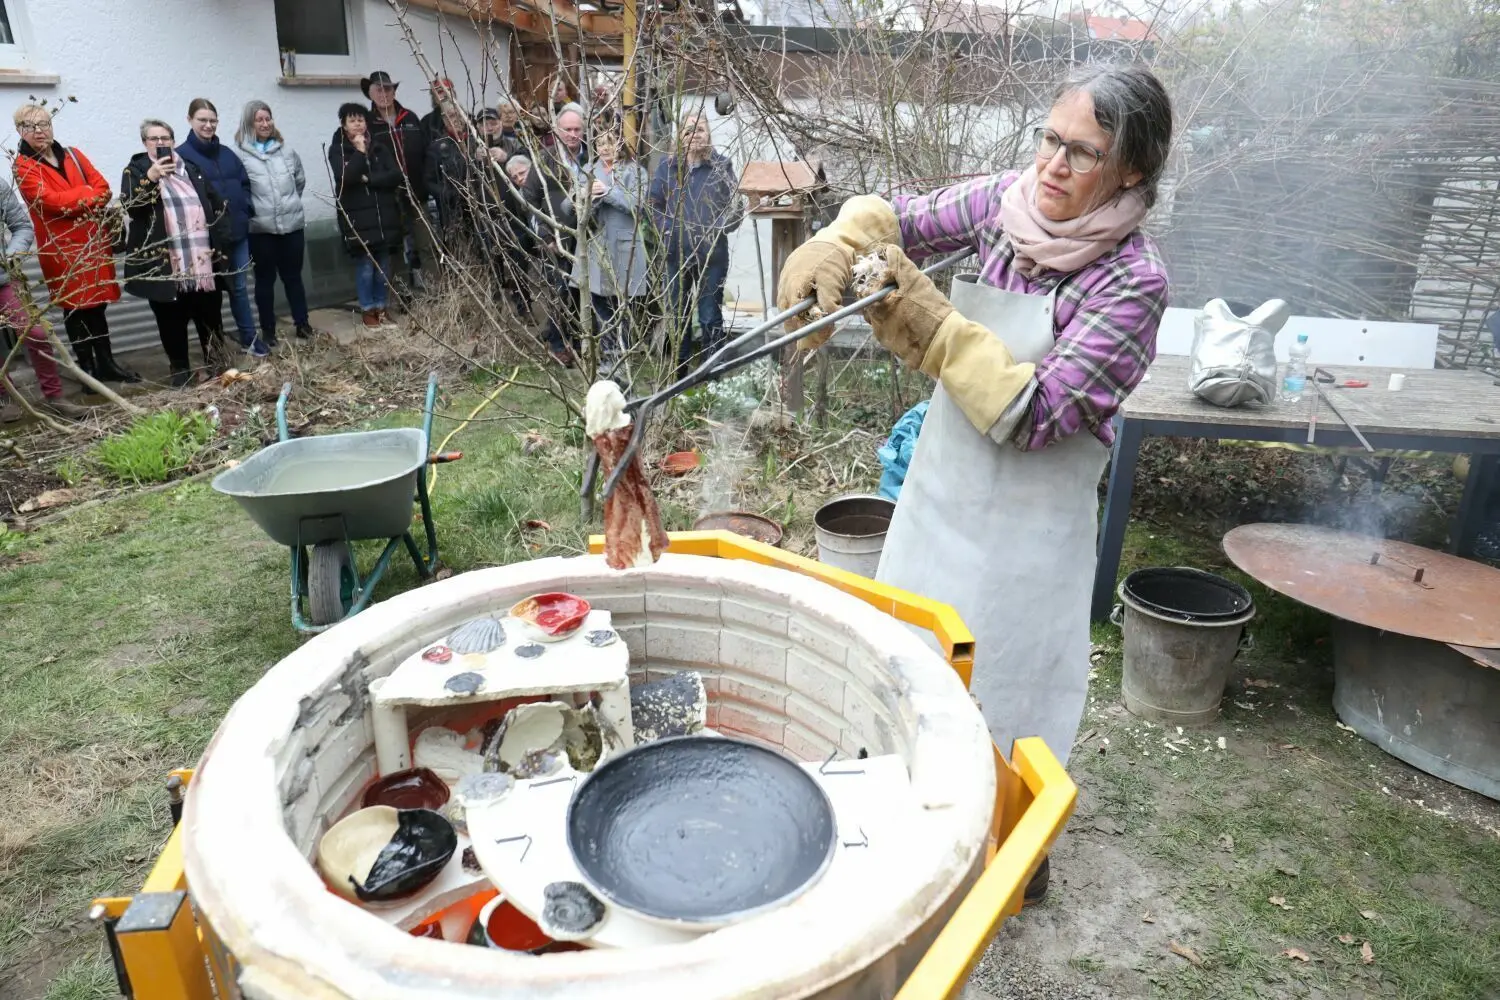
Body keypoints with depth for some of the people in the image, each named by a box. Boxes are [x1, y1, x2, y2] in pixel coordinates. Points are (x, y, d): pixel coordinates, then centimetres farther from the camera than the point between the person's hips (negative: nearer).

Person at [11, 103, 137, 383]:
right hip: (62, 247, -5)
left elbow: (103, 188, 3)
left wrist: (82, 204, -14)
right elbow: (49, 199, -16)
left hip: (95, 240, 5)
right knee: (75, 308, -1)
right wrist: (87, 194, -9)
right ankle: (87, 369, 6)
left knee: (97, 304, 10)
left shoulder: (73, 155, 12)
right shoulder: (23, 167, -3)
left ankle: (106, 363, 19)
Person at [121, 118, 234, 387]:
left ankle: (216, 365, 23)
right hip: (164, 265, -3)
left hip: (203, 260, 3)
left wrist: (222, 241, 6)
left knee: (210, 315, 10)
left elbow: (217, 204, 15)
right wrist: (150, 178, -24)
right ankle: (180, 370, 16)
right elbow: (131, 207, -11)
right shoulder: (136, 171, 4)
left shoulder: (191, 168, 14)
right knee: (171, 320, 4)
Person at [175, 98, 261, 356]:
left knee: (239, 285, 12)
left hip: (237, 230, 5)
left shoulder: (227, 153, 13)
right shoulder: (182, 155, -6)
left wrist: (246, 208, 2)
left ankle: (249, 337, 24)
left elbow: (244, 183, 18)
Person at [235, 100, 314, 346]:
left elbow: (301, 180, 17)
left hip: (292, 224, 3)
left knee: (293, 276, 13)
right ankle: (268, 331, 15)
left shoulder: (286, 150, 6)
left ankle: (302, 323, 23)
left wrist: (290, 202, 14)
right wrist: (255, 208, -3)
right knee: (265, 279, 8)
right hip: (260, 229, -3)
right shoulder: (240, 155, -7)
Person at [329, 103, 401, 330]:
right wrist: (359, 152, -12)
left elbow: (396, 176, -2)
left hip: (384, 214, 3)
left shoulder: (380, 147, 11)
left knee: (383, 264, 6)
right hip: (357, 216, -3)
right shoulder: (337, 150, 2)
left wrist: (368, 179, -10)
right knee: (365, 265, -4)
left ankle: (381, 308, 16)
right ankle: (368, 310, 7)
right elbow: (345, 177, -15)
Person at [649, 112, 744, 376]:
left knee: (710, 316, 2)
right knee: (677, 315, 11)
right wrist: (666, 230, -4)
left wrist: (716, 230, -13)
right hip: (677, 253, 3)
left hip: (712, 254, -2)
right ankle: (678, 373, 24)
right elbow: (654, 203, 9)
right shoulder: (667, 165, 4)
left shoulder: (721, 165, -2)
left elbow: (736, 206, -1)